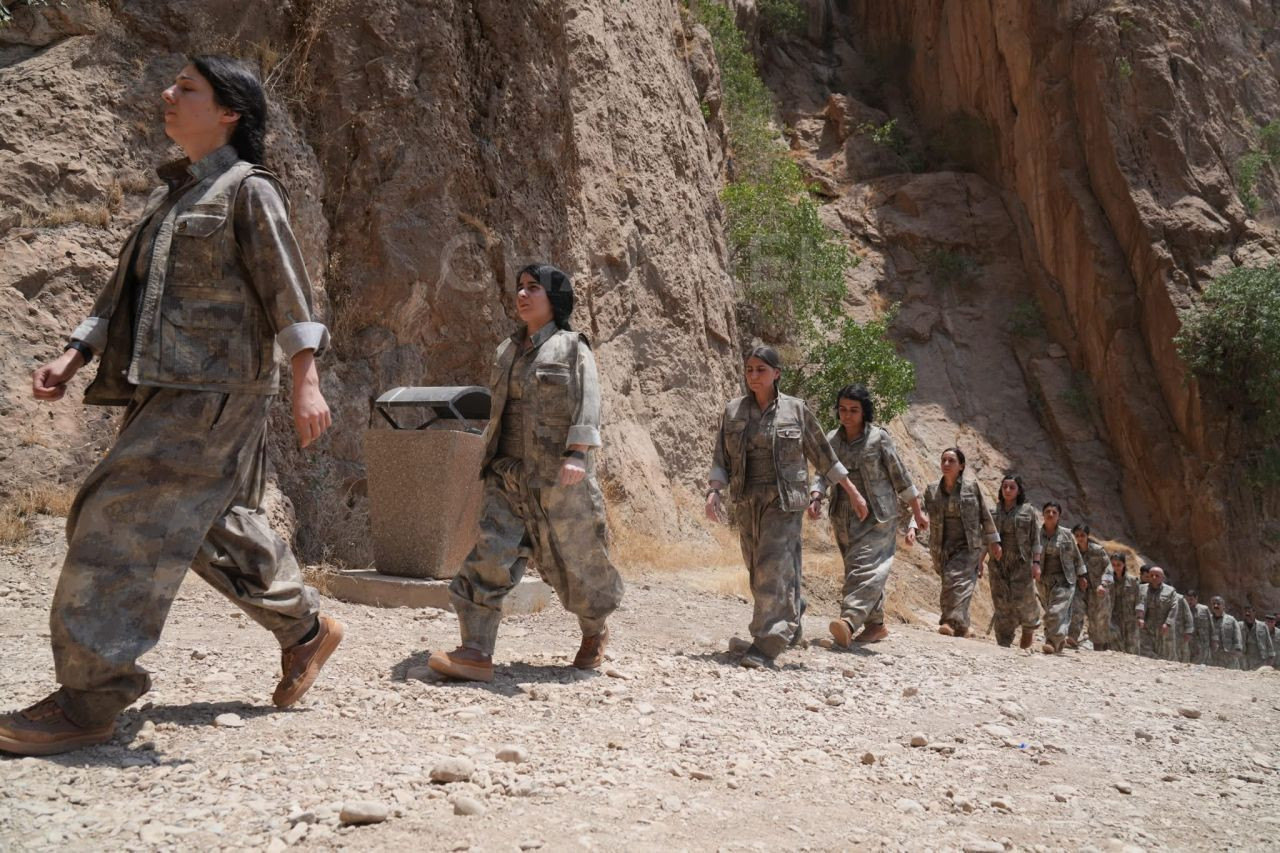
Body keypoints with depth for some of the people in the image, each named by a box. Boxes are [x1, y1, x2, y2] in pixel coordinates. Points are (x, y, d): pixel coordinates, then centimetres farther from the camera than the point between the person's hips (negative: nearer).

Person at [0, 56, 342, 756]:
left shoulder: (248, 190, -3)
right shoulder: (172, 194, 21)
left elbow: (287, 291, -11)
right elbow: (123, 292, 21)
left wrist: (305, 382, -20)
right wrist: (71, 359, 12)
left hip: (214, 389, -9)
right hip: (162, 389, 9)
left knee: (123, 523, -14)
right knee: (217, 526, 16)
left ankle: (89, 700, -10)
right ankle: (306, 629, 32)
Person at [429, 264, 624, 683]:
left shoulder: (572, 347, 0)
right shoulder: (507, 351, 17)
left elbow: (587, 403, -11)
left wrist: (578, 454, -24)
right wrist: (492, 462, 21)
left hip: (560, 476, -5)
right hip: (509, 475, 5)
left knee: (575, 558, 6)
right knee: (491, 553, -11)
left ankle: (595, 630, 32)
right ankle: (476, 652, -16)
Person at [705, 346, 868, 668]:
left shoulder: (796, 410, 0)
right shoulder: (733, 411, 7)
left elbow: (824, 455, 7)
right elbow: (721, 458, 6)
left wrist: (854, 493, 9)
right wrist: (713, 492, -11)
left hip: (785, 500, -4)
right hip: (747, 502, 4)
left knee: (773, 569, -13)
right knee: (758, 570, 12)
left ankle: (767, 645, -12)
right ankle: (793, 610, 39)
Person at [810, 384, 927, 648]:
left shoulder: (879, 438, -5)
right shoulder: (831, 440, 6)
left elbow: (900, 476, 1)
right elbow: (823, 474, 0)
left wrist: (917, 513, 7)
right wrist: (815, 497, -22)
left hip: (877, 516, -5)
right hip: (844, 518, 5)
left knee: (865, 567, -19)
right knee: (860, 571, 11)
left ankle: (849, 622, -34)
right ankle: (876, 624, 24)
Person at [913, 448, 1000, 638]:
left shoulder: (971, 487, 2)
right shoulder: (932, 490, 6)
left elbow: (985, 516, 9)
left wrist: (994, 541, 12)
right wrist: (912, 528, -23)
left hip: (968, 546, -3)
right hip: (943, 549, 3)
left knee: (956, 580, -24)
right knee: (950, 583, 5)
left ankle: (953, 623, -33)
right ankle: (961, 628, 19)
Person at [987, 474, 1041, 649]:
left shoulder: (1028, 511, 2)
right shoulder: (994, 511, 10)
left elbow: (1035, 539, 0)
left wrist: (1036, 563, -8)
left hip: (1021, 563, -3)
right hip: (998, 563, 3)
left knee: (1022, 599, -6)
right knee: (1000, 603, 0)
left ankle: (1029, 629, 25)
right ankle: (1003, 643, 6)